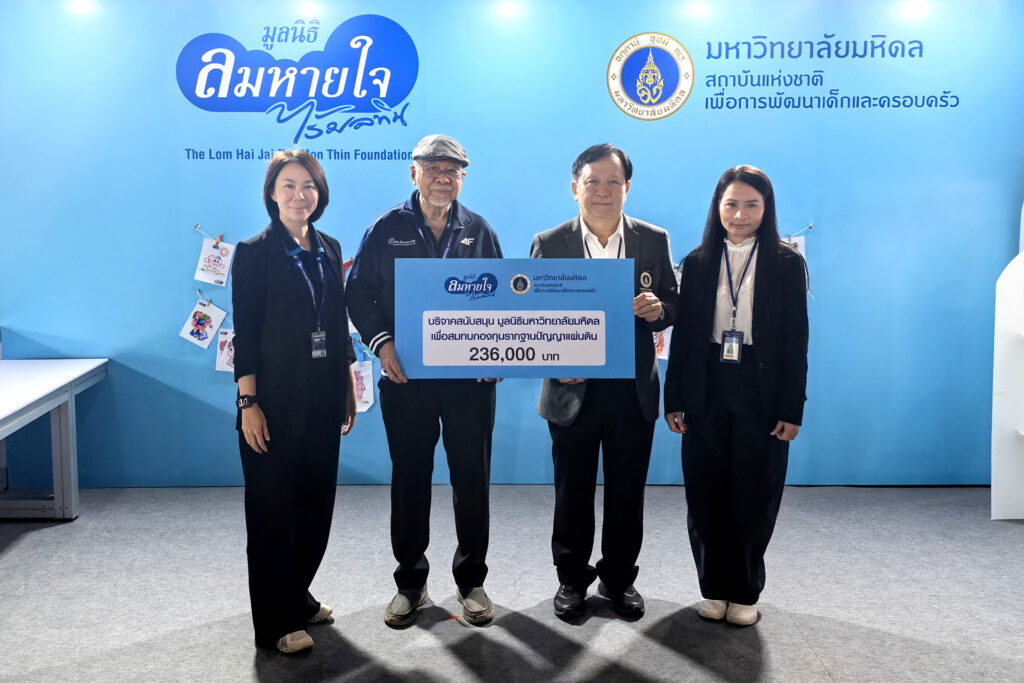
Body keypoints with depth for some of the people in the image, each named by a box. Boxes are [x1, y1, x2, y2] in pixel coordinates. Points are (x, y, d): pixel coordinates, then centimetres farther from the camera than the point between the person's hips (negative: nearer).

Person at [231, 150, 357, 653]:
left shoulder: (329, 249, 10)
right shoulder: (255, 252, -7)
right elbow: (244, 332, -10)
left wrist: (349, 386, 11)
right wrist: (248, 403, -15)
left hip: (324, 399, 6)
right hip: (276, 400, -6)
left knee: (316, 503, 13)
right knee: (273, 509, 3)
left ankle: (297, 597, 32)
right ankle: (274, 622, 15)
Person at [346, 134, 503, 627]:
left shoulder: (478, 231, 7)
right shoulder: (387, 230, 2)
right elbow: (359, 295, 3)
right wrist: (381, 343, -12)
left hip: (470, 378, 1)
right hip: (405, 377, -1)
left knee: (472, 479, 7)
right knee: (409, 479, 9)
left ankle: (471, 580, 23)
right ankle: (410, 582, 24)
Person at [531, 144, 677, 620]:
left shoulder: (654, 241, 2)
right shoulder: (549, 244, -1)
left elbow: (673, 306, 7)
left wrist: (659, 309, -17)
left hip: (633, 390, 1)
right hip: (573, 389, -1)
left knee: (627, 492, 12)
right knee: (573, 492, 11)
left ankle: (619, 579, 30)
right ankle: (572, 580, 29)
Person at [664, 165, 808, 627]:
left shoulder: (786, 263, 1)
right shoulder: (698, 262, 6)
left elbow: (796, 340, -2)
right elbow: (683, 334, 5)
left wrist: (792, 408, -7)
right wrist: (674, 399, 1)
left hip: (761, 395, -2)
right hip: (706, 394, 2)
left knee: (754, 498, 5)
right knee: (706, 497, 7)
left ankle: (744, 593, 20)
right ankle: (714, 589, 22)